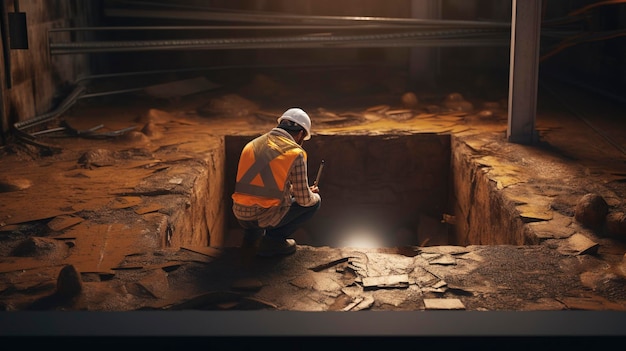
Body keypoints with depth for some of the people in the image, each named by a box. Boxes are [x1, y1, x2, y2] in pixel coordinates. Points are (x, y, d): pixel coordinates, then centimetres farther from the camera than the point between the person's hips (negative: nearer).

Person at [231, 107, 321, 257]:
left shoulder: (252, 145, 11)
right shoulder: (295, 153, -8)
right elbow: (304, 200, -4)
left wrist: (294, 189, 32)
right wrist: (313, 195, 19)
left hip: (240, 216, 7)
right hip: (267, 217, -6)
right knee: (314, 202, 16)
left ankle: (252, 236, 20)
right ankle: (272, 240, 5)